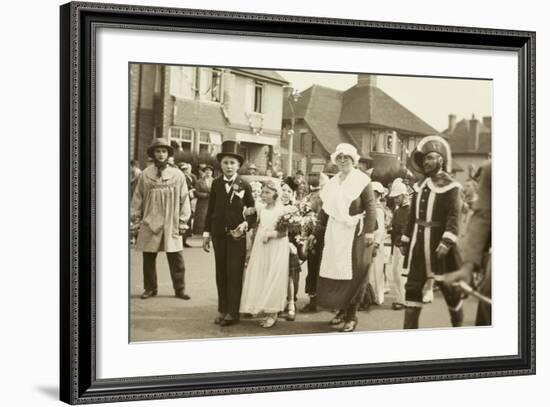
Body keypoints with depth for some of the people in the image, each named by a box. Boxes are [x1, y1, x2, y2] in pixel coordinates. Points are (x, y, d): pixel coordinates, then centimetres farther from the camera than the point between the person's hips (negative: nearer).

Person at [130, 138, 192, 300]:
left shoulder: (177, 175, 3)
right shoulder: (145, 175, 4)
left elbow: (184, 199, 5)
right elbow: (137, 199, 7)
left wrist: (183, 220, 0)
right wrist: (136, 220, 5)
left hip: (171, 225, -1)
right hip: (149, 224, 1)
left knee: (176, 258, 0)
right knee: (149, 258, 6)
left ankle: (179, 289, 10)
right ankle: (150, 288, 19)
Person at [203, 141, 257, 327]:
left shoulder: (244, 185, -1)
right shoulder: (216, 184, 4)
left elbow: (253, 210, 4)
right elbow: (210, 210, 7)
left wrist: (246, 224, -14)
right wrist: (206, 233, 6)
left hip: (237, 234, -3)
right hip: (219, 234, 3)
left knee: (234, 273, -5)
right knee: (221, 273, 7)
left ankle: (232, 313, -2)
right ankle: (222, 310, 14)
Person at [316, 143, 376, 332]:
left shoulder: (362, 180, -5)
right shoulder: (332, 182, 14)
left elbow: (370, 207, -11)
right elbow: (326, 208, 17)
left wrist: (369, 231, -18)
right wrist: (320, 226, 13)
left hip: (355, 232, -6)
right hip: (335, 231, 6)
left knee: (353, 274, -3)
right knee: (334, 272, 6)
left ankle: (351, 316, 3)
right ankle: (342, 310, 20)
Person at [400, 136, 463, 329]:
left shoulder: (449, 185, -7)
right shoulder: (419, 186, 14)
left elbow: (453, 217, -16)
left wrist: (447, 242, -26)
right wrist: (405, 241, 14)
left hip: (438, 244, -6)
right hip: (418, 245, 6)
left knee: (449, 287, 5)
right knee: (413, 286, 1)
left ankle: (458, 324, 23)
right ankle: (409, 328, 3)